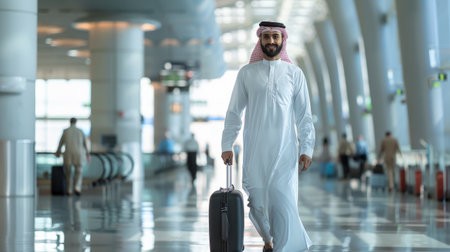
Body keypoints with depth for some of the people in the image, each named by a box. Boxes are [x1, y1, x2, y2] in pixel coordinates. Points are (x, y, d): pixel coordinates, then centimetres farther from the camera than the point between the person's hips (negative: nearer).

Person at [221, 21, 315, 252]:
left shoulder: (294, 74, 6)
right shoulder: (247, 73, 8)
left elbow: (304, 115, 5)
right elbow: (234, 112, 10)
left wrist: (307, 148, -3)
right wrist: (227, 145, 3)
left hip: (284, 150, -1)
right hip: (254, 150, 1)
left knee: (282, 201, -11)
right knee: (257, 202, 5)